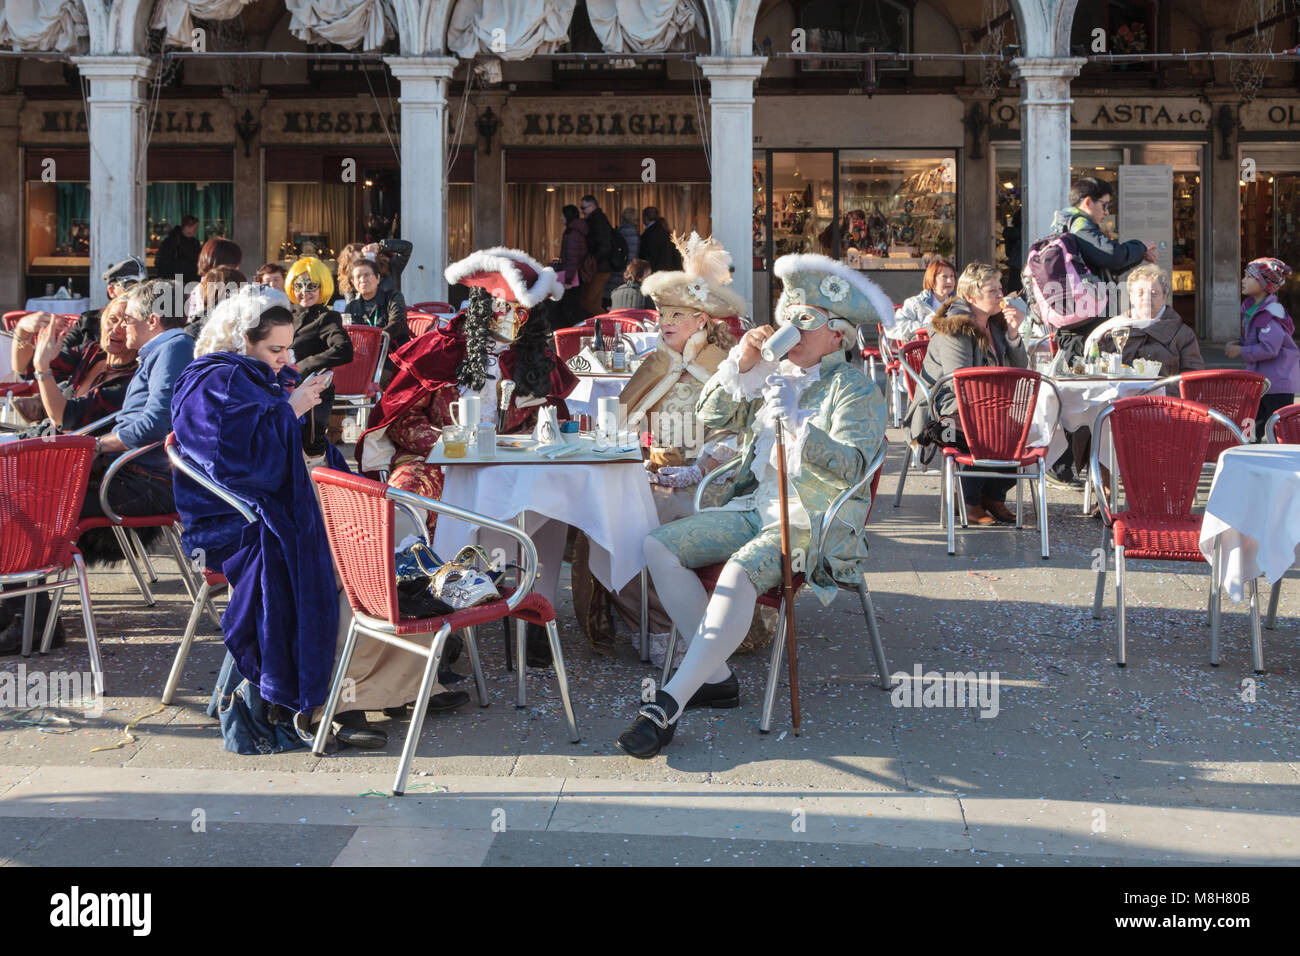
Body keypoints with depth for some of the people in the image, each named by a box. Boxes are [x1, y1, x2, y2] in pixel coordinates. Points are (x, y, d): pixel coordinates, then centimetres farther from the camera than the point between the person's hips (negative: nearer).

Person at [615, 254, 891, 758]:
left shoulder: (856, 390, -5)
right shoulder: (775, 374, 17)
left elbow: (850, 466, -19)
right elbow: (711, 414, 15)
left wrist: (797, 420, -31)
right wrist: (741, 362, 1)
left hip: (814, 523, -8)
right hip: (755, 506, 8)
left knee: (739, 572, -35)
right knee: (658, 546, -9)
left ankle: (669, 704, -34)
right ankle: (716, 678, -7)